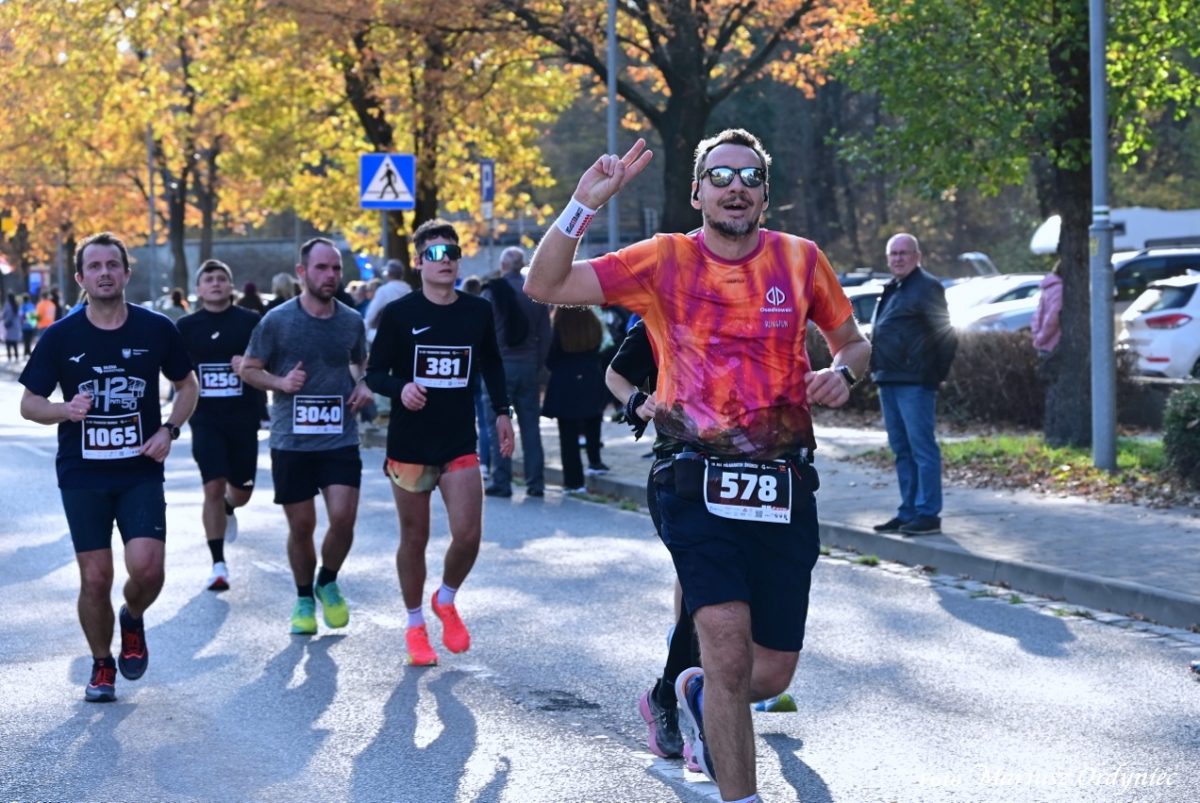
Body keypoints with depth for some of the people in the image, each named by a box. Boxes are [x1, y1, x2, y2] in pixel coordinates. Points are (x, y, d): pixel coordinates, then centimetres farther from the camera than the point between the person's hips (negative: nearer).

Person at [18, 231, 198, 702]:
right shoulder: (61, 337, -2)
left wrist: (169, 430, -4)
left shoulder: (156, 330, 0)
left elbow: (187, 386, 13)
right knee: (95, 577, 0)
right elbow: (29, 404, 4)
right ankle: (102, 665, 22)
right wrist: (65, 410, -18)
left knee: (147, 567, -15)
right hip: (82, 475, 0)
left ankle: (133, 620, 20)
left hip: (141, 472, 0)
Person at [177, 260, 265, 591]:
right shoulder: (187, 326, 2)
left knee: (241, 491, 10)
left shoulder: (251, 321, -1)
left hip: (244, 418, 1)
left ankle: (227, 511, 48)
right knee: (213, 488, -10)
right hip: (206, 418, -1)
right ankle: (218, 564, -1)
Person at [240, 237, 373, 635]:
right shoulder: (277, 321, -4)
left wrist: (363, 386, 2)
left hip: (341, 438, 2)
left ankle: (328, 583, 17)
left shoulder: (352, 321, 5)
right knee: (301, 526, 4)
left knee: (343, 516, -11)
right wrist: (280, 382, -13)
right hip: (291, 441, -1)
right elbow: (248, 368, 5)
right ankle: (304, 598, 26)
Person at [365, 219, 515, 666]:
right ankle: (415, 626, 23)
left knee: (468, 534, -10)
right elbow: (374, 373, -2)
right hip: (409, 442, -2)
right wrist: (400, 388, -22)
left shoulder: (478, 312, 4)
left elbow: (491, 365, 18)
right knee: (414, 538, 6)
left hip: (460, 442, 2)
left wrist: (501, 411, 9)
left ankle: (446, 600, 20)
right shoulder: (399, 314, -5)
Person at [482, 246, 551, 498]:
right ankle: (535, 482, 8)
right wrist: (539, 364, 12)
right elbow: (545, 335, 5)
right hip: (529, 366, 3)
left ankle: (501, 482, -1)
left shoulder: (492, 292, -7)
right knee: (530, 425, 7)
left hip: (499, 365, -3)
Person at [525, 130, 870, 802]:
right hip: (699, 487, -3)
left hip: (785, 490, 3)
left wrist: (843, 373, -4)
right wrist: (585, 204, -15)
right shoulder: (665, 260, 1)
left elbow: (854, 343, 18)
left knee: (771, 676, 9)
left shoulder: (801, 259, 5)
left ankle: (696, 694, 44)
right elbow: (545, 286, -3)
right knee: (730, 651, -19)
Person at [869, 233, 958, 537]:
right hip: (889, 381, 10)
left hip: (915, 383, -10)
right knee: (901, 449, 13)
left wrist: (937, 371, -11)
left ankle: (927, 514, -8)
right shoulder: (892, 290, 20)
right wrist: (878, 369, 17)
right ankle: (908, 512, 19)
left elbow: (945, 334, -11)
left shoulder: (927, 287, -8)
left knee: (922, 447, -9)